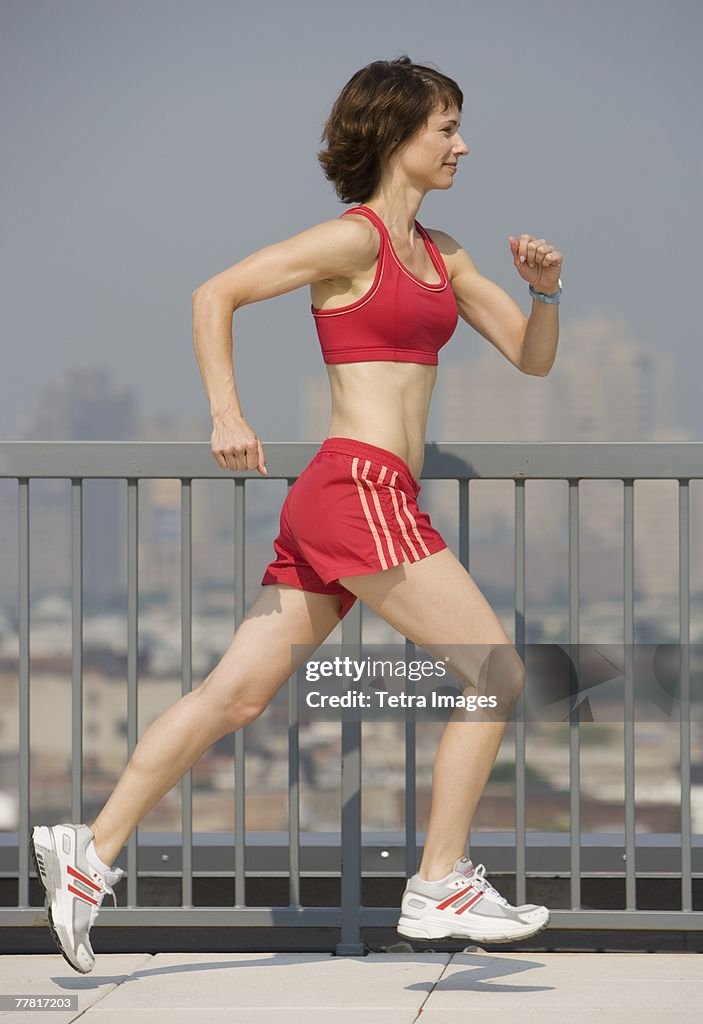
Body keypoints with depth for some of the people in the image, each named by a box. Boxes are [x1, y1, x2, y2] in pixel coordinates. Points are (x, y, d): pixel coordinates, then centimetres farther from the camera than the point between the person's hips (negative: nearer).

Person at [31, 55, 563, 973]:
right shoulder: (354, 239, -6)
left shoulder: (440, 255, 19)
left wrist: (545, 288, 0)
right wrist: (226, 415, -15)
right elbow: (214, 295, -8)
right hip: (361, 490, -8)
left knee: (234, 696, 4)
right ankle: (440, 889, 1)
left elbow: (532, 357, 19)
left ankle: (92, 851, 5)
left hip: (343, 504, 8)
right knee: (497, 676, -4)